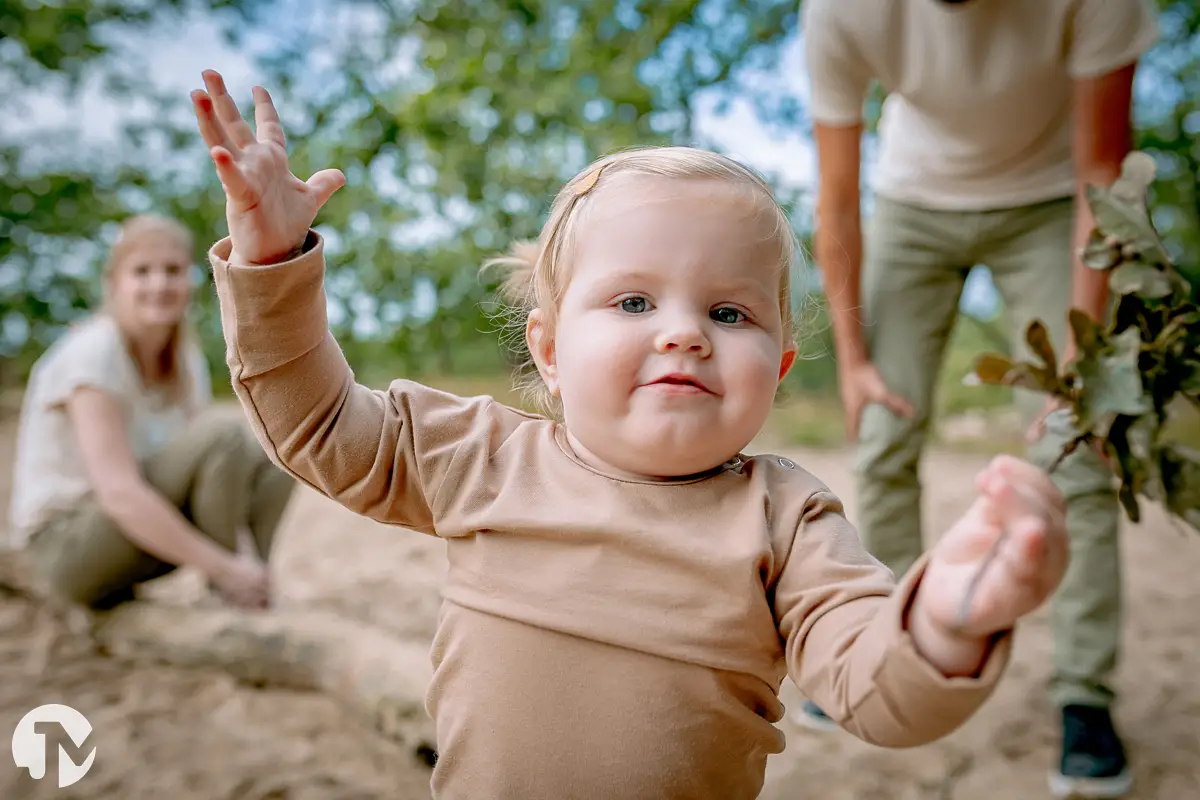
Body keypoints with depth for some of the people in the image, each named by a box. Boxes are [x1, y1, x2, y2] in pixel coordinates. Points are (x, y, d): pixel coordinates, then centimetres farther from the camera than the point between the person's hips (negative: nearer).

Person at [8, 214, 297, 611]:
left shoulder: (186, 360, 3)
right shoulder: (92, 353, -19)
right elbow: (119, 492, -28)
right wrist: (223, 567, -32)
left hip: (144, 521, 7)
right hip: (63, 545, -7)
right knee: (224, 431, -27)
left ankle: (256, 592, -12)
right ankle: (226, 604, -18)